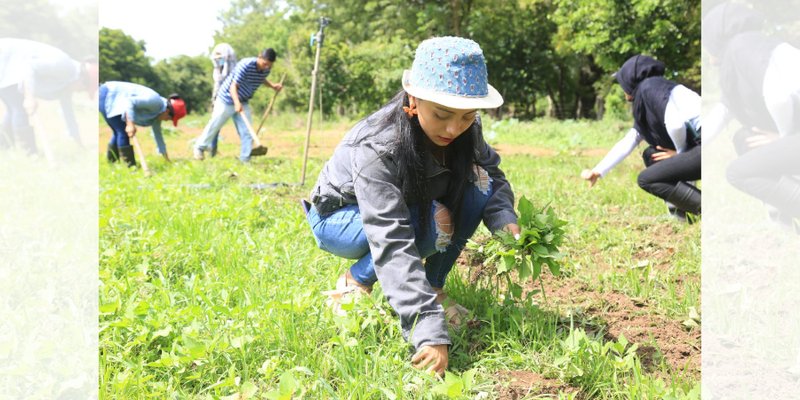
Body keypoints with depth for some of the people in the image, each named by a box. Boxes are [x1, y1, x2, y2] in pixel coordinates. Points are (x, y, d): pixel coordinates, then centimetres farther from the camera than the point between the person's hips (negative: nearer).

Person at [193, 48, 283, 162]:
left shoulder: (266, 69, -8)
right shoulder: (246, 65, -30)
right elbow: (233, 86, -32)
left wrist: (272, 85, 0)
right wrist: (237, 103, -47)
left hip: (243, 102, 6)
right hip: (227, 100, -6)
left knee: (247, 132, -4)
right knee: (214, 125, 8)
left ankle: (245, 159, 2)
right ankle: (200, 147, 29)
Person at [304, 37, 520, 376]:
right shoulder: (376, 149, -39)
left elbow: (493, 173, -6)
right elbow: (392, 245, -46)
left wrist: (505, 220, -30)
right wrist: (430, 332, -54)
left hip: (408, 205, 6)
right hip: (339, 218, -6)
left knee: (478, 184, -19)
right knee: (435, 222, -33)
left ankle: (433, 286, -6)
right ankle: (354, 283, -10)